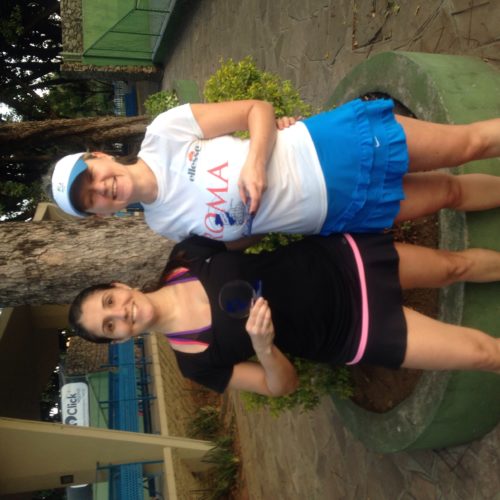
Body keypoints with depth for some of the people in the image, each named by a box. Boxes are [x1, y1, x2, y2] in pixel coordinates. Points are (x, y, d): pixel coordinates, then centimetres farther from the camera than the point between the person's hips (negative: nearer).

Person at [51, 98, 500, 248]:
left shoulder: (164, 131, -9)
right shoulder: (164, 224, 0)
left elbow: (259, 108, -7)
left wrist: (256, 162, -22)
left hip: (333, 145, -1)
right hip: (339, 212, 1)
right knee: (449, 192, 6)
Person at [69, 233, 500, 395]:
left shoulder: (185, 257, -8)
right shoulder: (196, 361, -14)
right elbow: (282, 385, -9)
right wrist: (262, 345, -33)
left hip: (342, 259, 3)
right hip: (350, 333, -2)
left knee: (457, 264, 8)